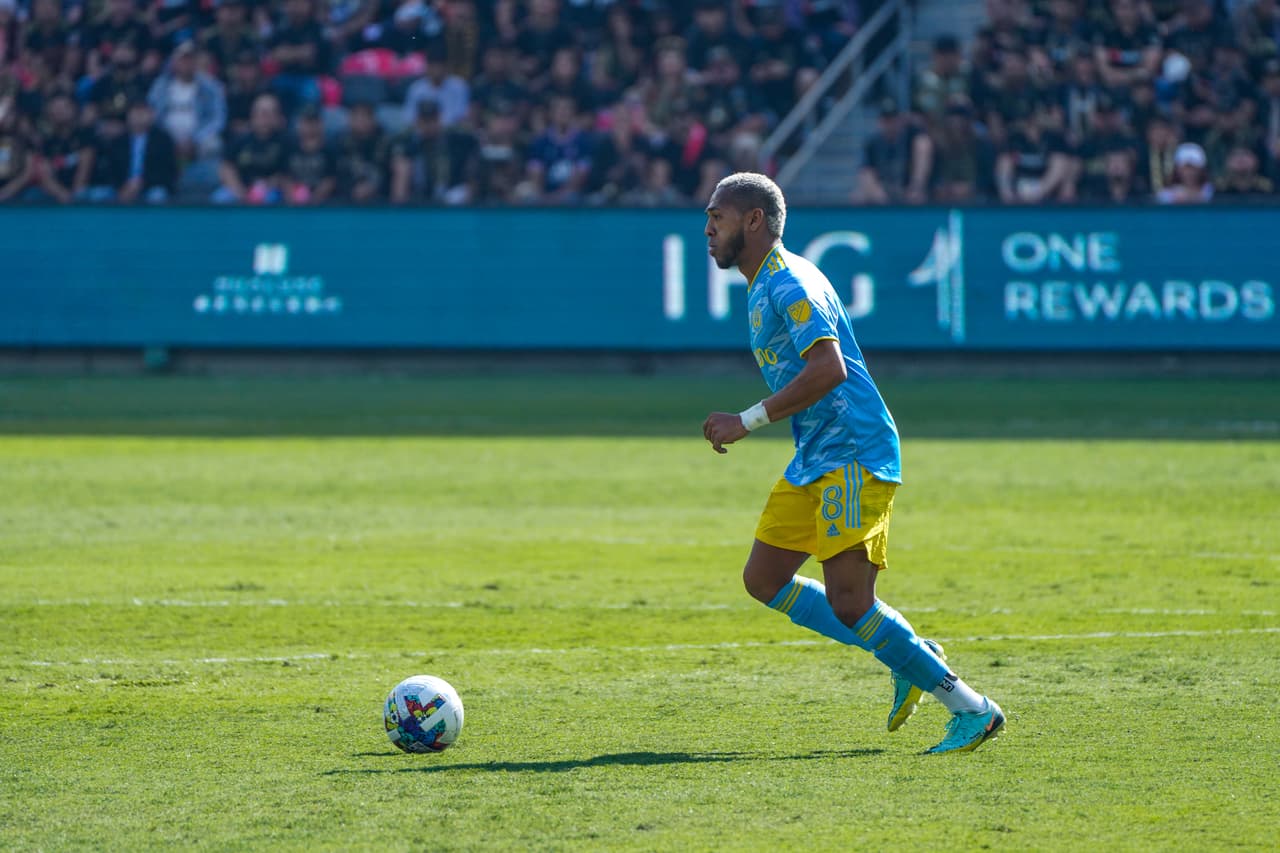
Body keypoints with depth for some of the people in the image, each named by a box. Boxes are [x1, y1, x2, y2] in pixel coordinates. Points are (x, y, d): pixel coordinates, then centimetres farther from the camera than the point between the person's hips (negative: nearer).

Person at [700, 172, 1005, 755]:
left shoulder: (789, 283, -15)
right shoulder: (766, 286, 18)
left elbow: (829, 367, -28)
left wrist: (747, 421, -25)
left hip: (853, 456, -11)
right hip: (814, 462, 11)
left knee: (849, 604, -16)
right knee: (764, 580, 9)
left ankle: (971, 710, -8)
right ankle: (911, 660, 14)